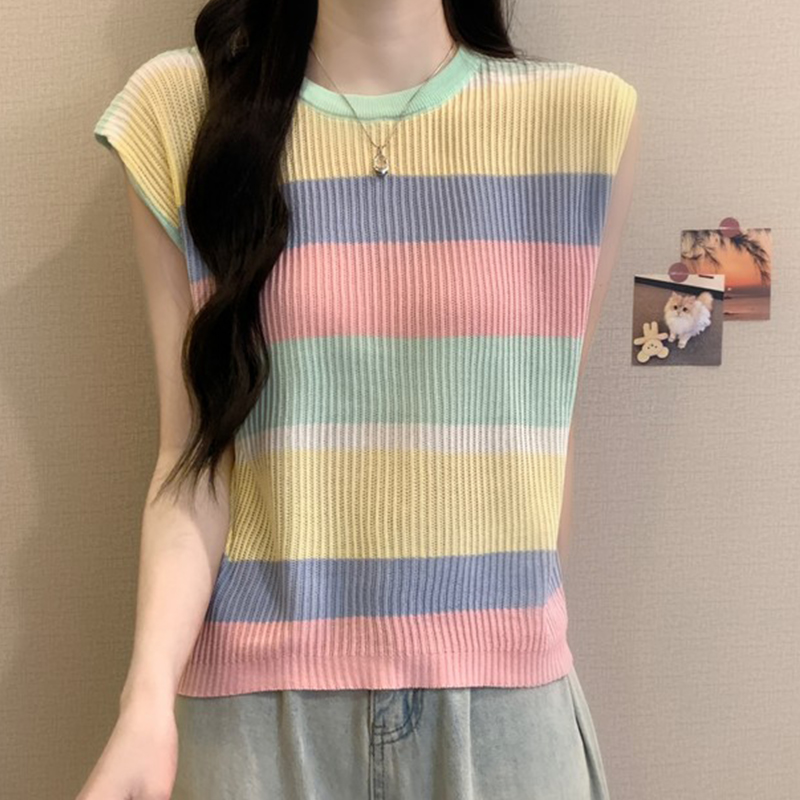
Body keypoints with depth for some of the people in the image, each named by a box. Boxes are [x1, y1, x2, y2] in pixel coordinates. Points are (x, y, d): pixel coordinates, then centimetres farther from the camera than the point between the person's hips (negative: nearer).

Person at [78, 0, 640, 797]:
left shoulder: (590, 117, -3)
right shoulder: (179, 108, -3)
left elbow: (543, 424, 4)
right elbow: (194, 449, -6)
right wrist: (148, 703, -17)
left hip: (502, 696, 1)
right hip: (259, 702, 0)